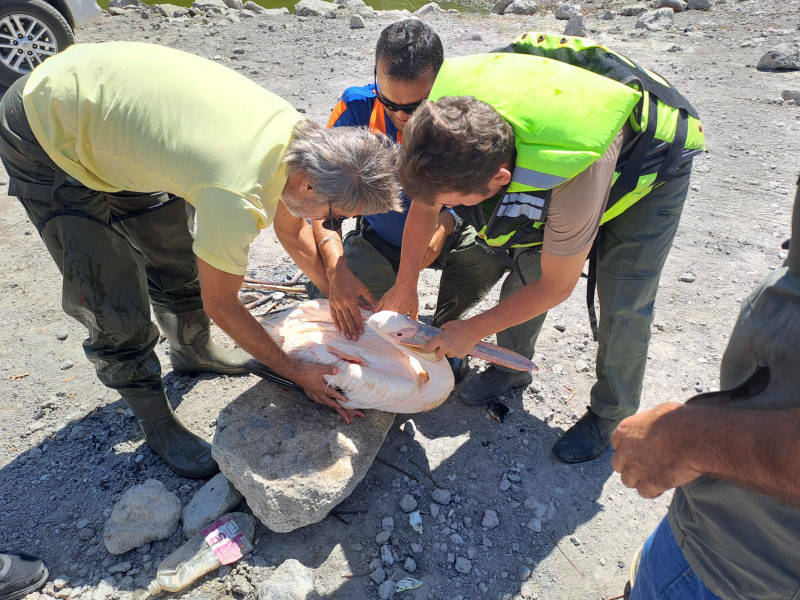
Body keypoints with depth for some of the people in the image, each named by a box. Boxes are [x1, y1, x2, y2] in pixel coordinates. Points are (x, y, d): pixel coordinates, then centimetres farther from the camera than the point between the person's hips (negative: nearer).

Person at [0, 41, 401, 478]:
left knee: (177, 258, 14)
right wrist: (296, 373, -13)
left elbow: (292, 233, 2)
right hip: (46, 135, -7)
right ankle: (157, 424, 18)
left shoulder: (295, 131, -15)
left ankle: (191, 351, 42)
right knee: (116, 306, -5)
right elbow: (221, 305, -22)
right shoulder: (238, 197, -39)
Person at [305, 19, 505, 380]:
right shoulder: (355, 110, -21)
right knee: (324, 290, -26)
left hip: (443, 235, 0)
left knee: (491, 250, -31)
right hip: (380, 241, 1)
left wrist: (445, 225, -37)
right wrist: (337, 271, -36)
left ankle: (443, 326, 1)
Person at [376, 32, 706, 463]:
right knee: (525, 262, 3)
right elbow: (424, 202, -11)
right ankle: (512, 366, 27)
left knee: (622, 305, -8)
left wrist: (472, 331, -18)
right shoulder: (451, 115, -31)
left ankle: (612, 414, 17)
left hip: (648, 165, -5)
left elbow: (556, 287, -29)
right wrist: (405, 286, -3)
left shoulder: (575, 171, -46)